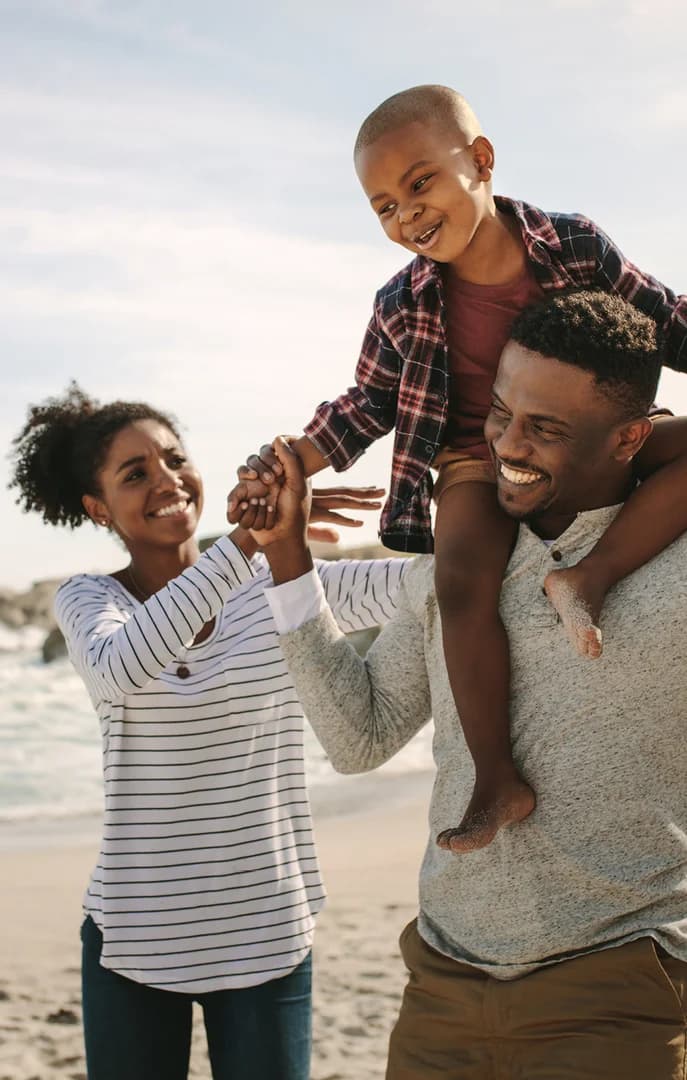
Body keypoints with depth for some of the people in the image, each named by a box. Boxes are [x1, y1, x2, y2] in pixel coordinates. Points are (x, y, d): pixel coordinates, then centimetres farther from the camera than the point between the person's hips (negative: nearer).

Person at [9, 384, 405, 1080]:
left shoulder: (276, 585, 0)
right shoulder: (88, 601, -2)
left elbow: (399, 584, -16)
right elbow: (121, 666, -26)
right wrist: (245, 539, -33)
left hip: (265, 937, 1)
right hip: (133, 940, 0)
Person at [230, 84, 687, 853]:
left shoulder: (575, 247, -6)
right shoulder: (402, 309, -4)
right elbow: (368, 406, 7)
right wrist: (291, 462, -5)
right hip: (478, 460, -1)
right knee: (463, 579, -31)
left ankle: (593, 573, -28)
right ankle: (497, 780, -24)